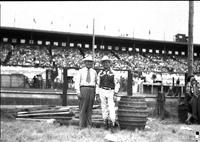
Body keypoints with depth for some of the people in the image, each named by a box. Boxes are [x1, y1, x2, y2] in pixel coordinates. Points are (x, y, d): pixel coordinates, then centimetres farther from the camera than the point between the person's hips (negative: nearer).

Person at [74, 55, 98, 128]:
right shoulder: (81, 71, 5)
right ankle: (82, 125, 0)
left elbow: (97, 82, 15)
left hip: (92, 90, 3)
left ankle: (89, 125, 7)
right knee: (82, 108, -4)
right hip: (83, 89, -2)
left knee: (89, 108, 3)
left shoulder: (94, 72, 14)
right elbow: (77, 82, -1)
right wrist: (78, 91, -12)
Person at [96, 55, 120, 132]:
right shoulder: (100, 74, 7)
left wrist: (115, 94, -12)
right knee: (104, 108, 4)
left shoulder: (113, 73, 0)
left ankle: (112, 125, -13)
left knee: (111, 108, -12)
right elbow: (98, 85, 10)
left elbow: (117, 84, -3)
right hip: (102, 92, 2)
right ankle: (106, 124, 13)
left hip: (111, 92, -2)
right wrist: (97, 95, 4)